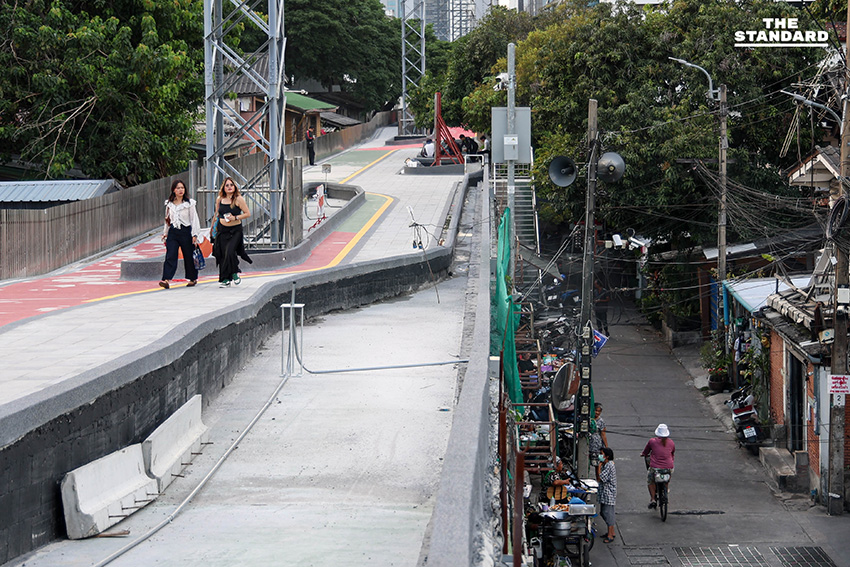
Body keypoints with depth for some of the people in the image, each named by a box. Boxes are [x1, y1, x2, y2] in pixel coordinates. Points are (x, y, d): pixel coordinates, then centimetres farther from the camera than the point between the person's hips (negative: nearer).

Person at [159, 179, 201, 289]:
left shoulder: (189, 203, 0)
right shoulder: (169, 204, 10)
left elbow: (194, 219, -2)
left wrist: (194, 234, -9)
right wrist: (165, 233, 17)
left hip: (186, 231, -2)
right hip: (173, 232, 3)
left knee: (189, 256, 6)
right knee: (170, 256, -11)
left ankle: (192, 279, 23)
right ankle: (166, 280, -20)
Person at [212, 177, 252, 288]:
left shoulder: (239, 199, -6)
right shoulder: (219, 199, 6)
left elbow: (248, 213, -3)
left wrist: (235, 218, -14)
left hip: (235, 230, -4)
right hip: (222, 230, 4)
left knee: (230, 252, -20)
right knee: (222, 254, -1)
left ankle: (234, 274, 2)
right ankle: (225, 280, 7)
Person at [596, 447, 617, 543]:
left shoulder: (609, 465, -19)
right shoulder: (605, 465, 12)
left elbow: (599, 478, -22)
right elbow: (598, 478, 17)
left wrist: (599, 465, -18)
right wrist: (597, 466, 11)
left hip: (609, 494, -10)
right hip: (604, 493, 10)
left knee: (608, 513, -6)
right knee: (603, 512, 16)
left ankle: (610, 535, 0)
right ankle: (611, 532, 27)